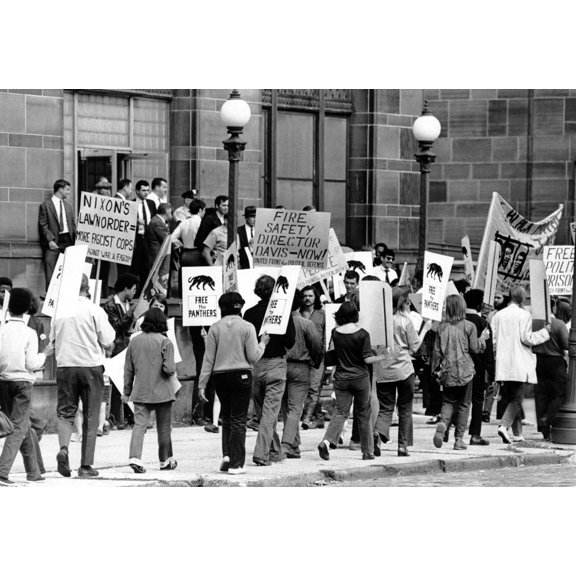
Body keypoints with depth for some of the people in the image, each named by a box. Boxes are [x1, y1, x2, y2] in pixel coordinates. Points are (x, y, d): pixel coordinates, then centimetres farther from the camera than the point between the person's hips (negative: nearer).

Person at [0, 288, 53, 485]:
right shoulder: (29, 333, -8)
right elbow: (32, 364, -9)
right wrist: (45, 354, 7)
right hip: (22, 382, -4)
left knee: (24, 427, 16)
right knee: (18, 428, -2)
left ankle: (33, 471, 23)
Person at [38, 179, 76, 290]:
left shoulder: (68, 206, 18)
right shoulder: (45, 205, 0)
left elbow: (73, 224, 18)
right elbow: (43, 225, -4)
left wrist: (76, 238, 4)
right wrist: (50, 240, -15)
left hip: (68, 239, 5)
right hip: (53, 241, -5)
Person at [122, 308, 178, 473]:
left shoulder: (135, 341, 3)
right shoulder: (165, 342, -10)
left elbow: (128, 369, 9)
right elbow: (169, 369, -18)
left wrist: (127, 391, 19)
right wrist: (172, 370, 6)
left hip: (140, 392, 3)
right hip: (161, 391, -3)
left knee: (139, 425, -2)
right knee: (164, 428, 12)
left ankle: (135, 458, -21)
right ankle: (165, 460, 23)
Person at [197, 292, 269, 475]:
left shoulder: (215, 328, 1)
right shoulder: (247, 327, -4)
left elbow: (208, 359, 0)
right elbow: (253, 357, -6)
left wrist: (202, 384, 4)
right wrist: (262, 343, 14)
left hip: (220, 377, 2)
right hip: (242, 375, -2)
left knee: (227, 417, 18)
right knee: (238, 419, 2)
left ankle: (226, 455, 4)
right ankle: (236, 464, 0)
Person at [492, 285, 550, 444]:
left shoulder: (498, 315, 7)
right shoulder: (524, 315, -9)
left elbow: (493, 340, 6)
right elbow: (526, 338, -12)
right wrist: (545, 332, 1)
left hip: (503, 365, 5)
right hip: (520, 364, -5)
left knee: (513, 398, 15)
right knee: (517, 399, -2)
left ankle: (517, 433, 15)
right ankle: (504, 426, -22)